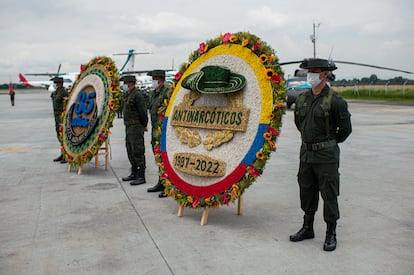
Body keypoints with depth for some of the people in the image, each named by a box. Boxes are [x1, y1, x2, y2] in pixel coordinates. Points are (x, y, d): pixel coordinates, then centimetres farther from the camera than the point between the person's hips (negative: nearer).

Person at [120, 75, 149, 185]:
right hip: (128, 127, 10)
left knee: (138, 152, -9)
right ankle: (134, 173, 26)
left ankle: (141, 176, -5)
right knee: (130, 152, 15)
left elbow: (143, 112, -16)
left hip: (136, 127, -10)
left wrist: (143, 126, -7)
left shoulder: (137, 95, -14)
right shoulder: (126, 95, 16)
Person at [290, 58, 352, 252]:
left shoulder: (334, 101, -11)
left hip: (326, 156, -6)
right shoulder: (302, 99, 6)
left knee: (329, 195, 1)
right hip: (306, 153, 6)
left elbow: (345, 128, -4)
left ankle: (331, 234, 15)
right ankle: (307, 228, 29)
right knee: (306, 192, 14)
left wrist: (330, 143, 9)